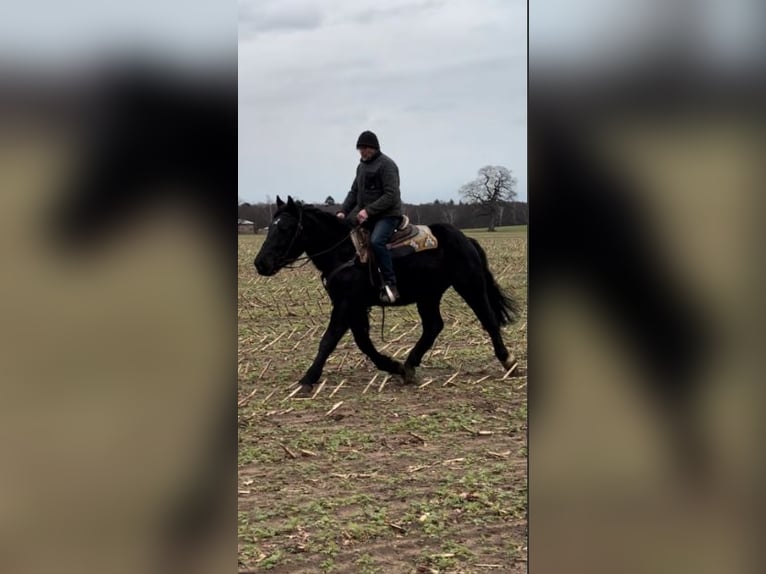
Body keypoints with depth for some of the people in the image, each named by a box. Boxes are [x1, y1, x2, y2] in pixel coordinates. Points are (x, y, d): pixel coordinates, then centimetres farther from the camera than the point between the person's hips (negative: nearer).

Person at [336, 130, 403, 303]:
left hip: (387, 215, -9)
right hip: (366, 216, 9)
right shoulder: (362, 166, 15)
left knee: (376, 241, -34)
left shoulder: (386, 164, -11)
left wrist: (369, 210, -25)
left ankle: (390, 284, -31)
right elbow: (354, 192, 17)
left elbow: (391, 196, -19)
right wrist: (343, 211, 1)